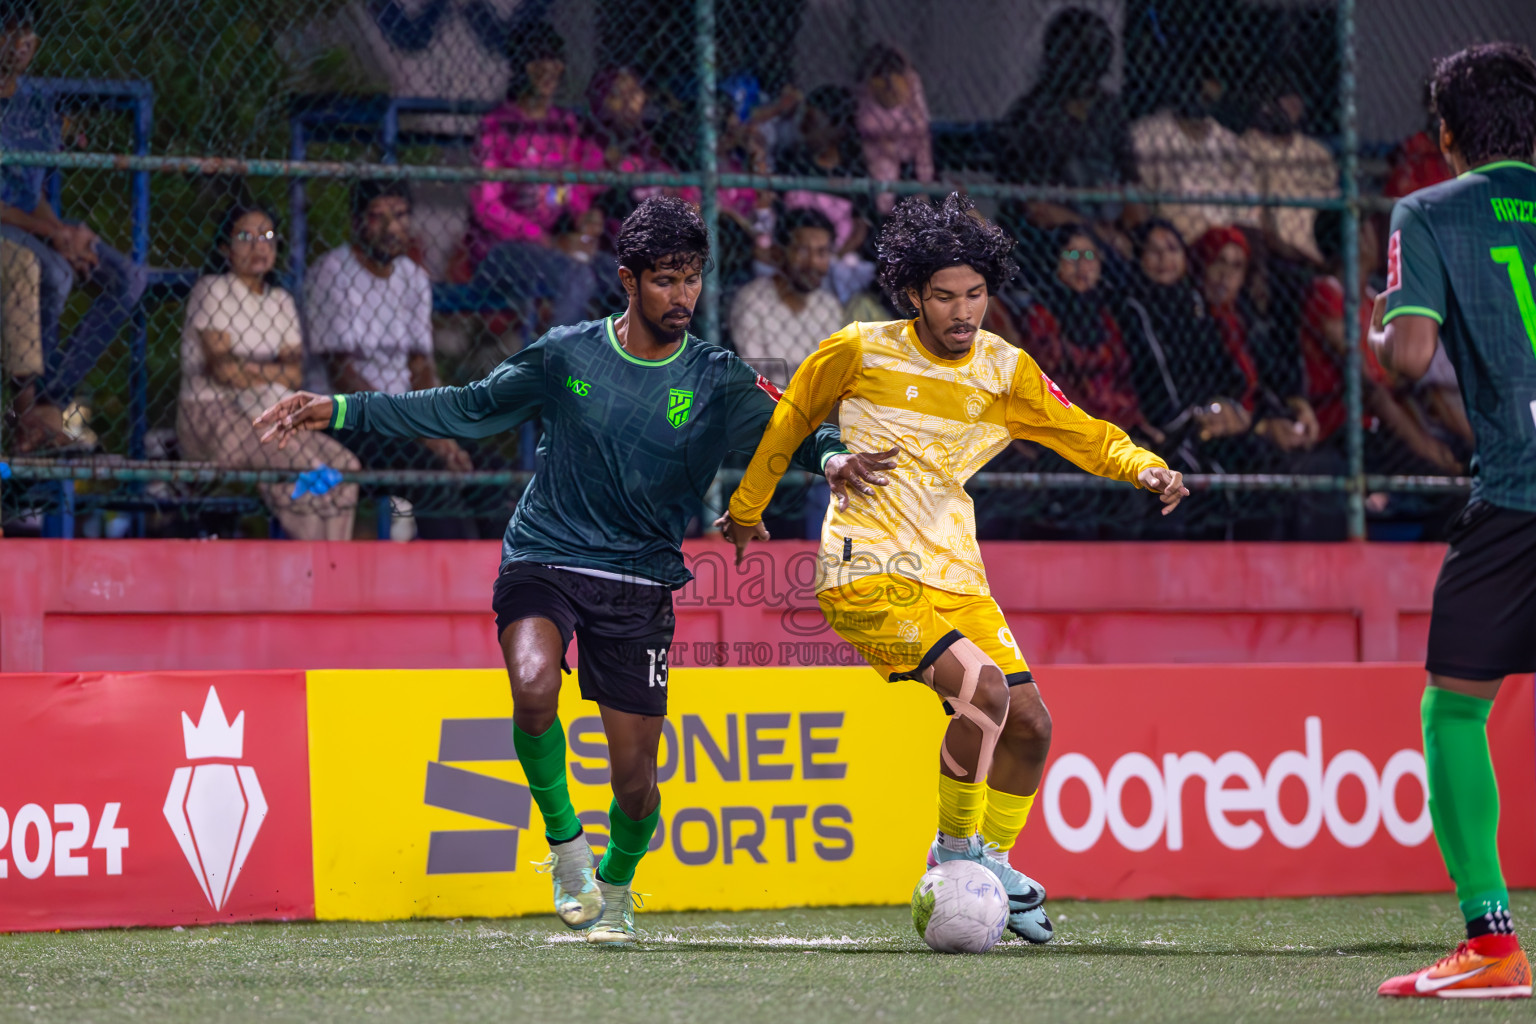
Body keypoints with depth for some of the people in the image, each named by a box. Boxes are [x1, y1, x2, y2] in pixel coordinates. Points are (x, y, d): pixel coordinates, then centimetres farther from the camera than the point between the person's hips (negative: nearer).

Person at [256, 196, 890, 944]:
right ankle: (564, 841, -6)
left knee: (636, 779, -1)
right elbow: (465, 410, 8)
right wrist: (342, 411, 5)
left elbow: (792, 431, -9)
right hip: (542, 560, -1)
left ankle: (614, 883, 33)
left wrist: (832, 457, -34)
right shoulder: (566, 356, -1)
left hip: (640, 583, 1)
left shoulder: (718, 383, -2)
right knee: (533, 688, -32)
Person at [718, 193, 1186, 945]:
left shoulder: (1005, 371, 3)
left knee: (1030, 724, 3)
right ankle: (954, 849, -8)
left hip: (953, 573, 6)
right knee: (981, 687, -24)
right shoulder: (860, 351, -6)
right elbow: (790, 419, 10)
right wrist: (746, 508, 20)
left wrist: (1143, 466, -10)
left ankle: (991, 862, 25)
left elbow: (1084, 434, 10)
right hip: (867, 573, -5)